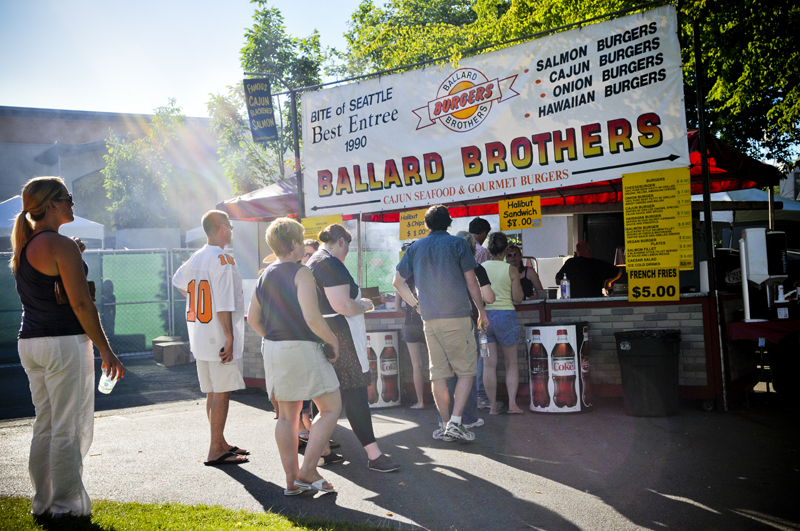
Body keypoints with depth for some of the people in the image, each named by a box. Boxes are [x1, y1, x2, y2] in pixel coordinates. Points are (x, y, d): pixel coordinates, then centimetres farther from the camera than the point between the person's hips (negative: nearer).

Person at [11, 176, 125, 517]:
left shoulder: (23, 246, 12)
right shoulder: (60, 244, -14)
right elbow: (81, 303, -17)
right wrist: (105, 349, -13)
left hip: (29, 343, 9)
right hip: (64, 342, -9)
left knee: (44, 426, 16)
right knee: (69, 430, 0)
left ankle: (42, 502, 24)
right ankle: (67, 507, 8)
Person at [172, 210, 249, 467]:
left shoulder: (193, 259, 11)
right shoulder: (223, 260, -15)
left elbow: (178, 282, 30)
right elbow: (223, 305, -20)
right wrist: (229, 338, -19)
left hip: (199, 337, 8)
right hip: (219, 337, -8)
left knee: (212, 392, 15)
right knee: (222, 393, -2)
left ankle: (220, 443, 25)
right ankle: (216, 451, 2)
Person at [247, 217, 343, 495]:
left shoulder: (265, 275, 10)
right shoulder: (301, 273, -14)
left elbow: (253, 318, 16)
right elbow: (312, 319, -23)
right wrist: (333, 341, -9)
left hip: (272, 349, 8)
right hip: (301, 348, -8)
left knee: (287, 415, 13)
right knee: (331, 408, 3)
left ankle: (292, 479, 18)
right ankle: (307, 470, -1)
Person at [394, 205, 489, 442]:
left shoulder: (415, 248, 11)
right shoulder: (457, 244, -1)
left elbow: (398, 281, 14)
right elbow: (471, 282, -2)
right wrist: (481, 309, 9)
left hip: (429, 319, 4)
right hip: (457, 316, -4)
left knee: (438, 373, 8)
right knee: (466, 370, 2)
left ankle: (445, 424, 13)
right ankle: (455, 422, -8)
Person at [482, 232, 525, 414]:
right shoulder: (511, 270, -5)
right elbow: (518, 298, -4)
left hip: (484, 315, 2)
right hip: (506, 315, -2)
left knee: (489, 364, 5)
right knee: (511, 363, 11)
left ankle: (493, 405, 7)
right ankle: (512, 403, 4)